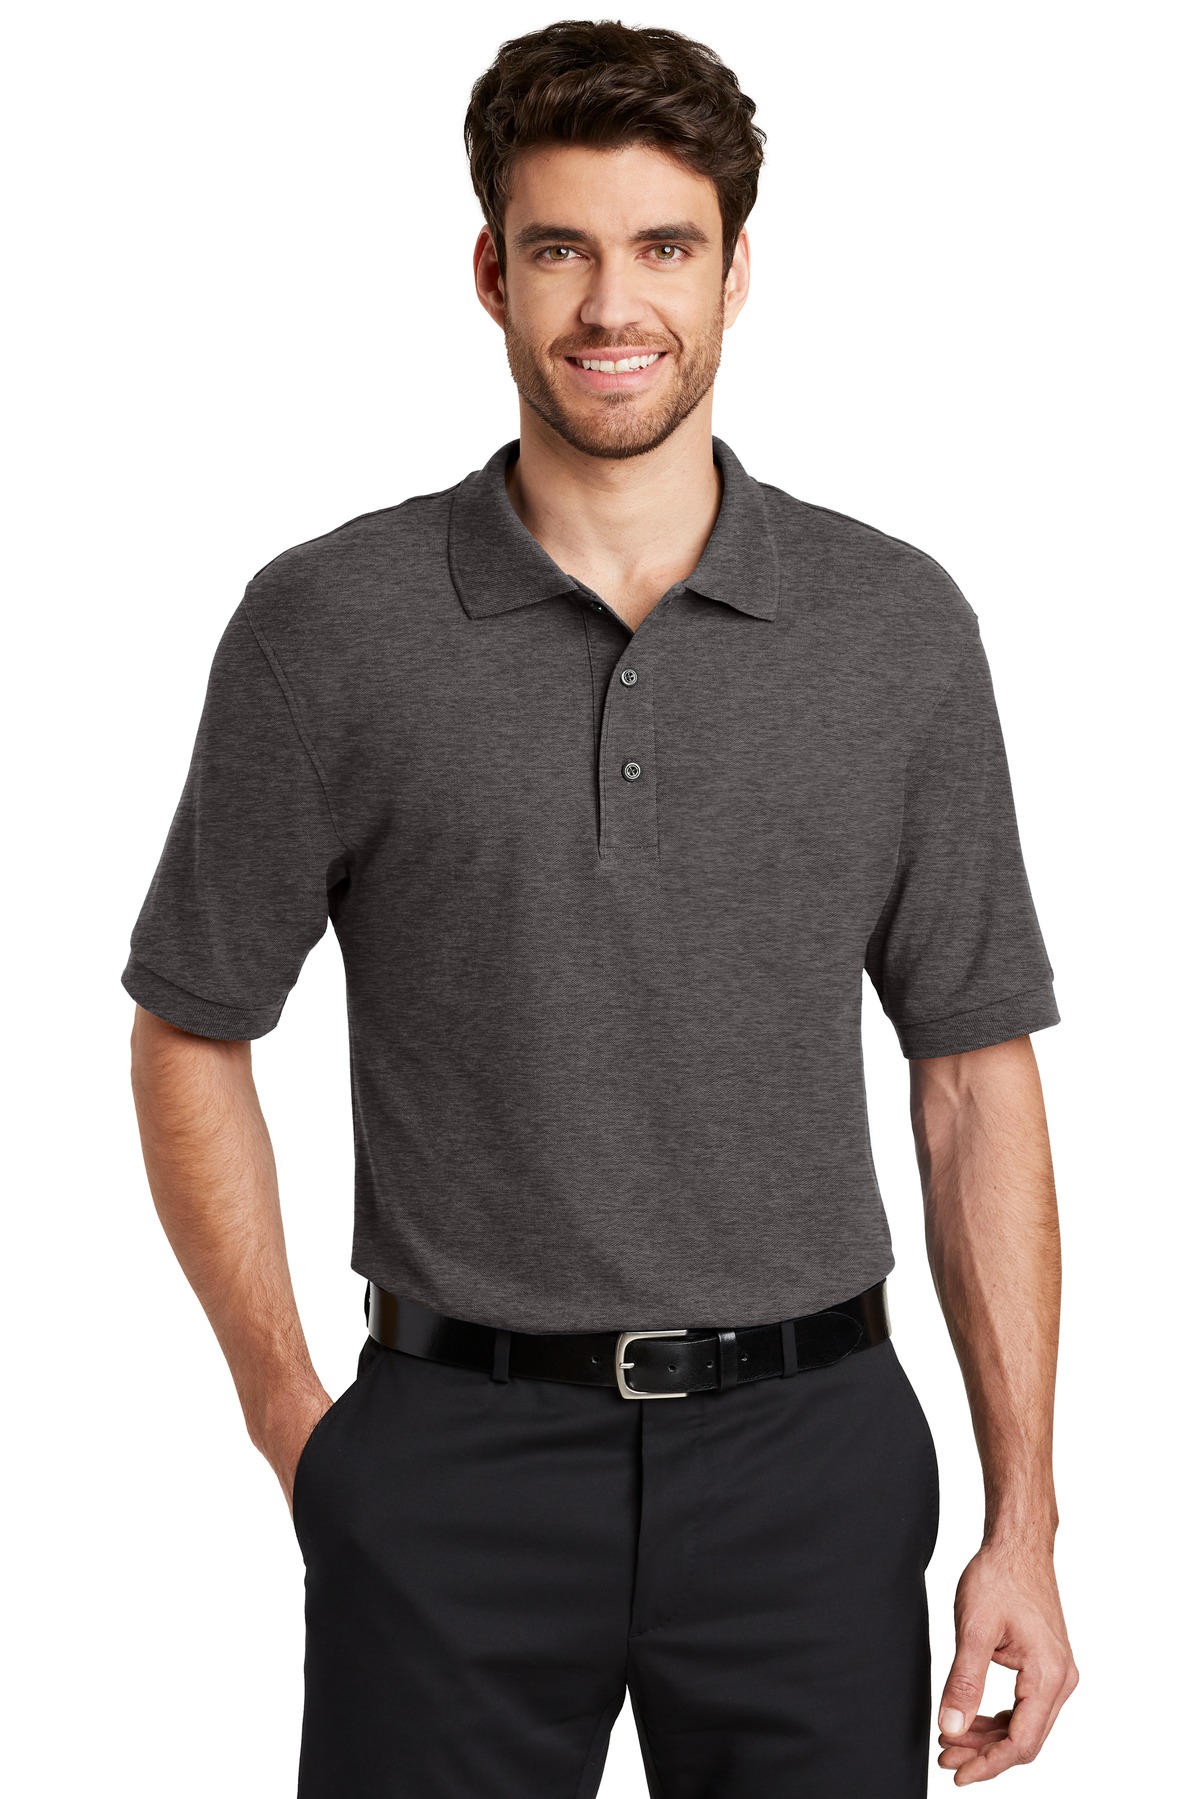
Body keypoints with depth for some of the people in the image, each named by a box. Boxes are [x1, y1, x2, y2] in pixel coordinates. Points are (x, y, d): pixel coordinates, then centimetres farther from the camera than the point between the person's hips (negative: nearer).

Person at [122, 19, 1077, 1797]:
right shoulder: (330, 624, -4)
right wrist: (290, 1416, 0)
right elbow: (192, 1033, 5)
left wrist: (1024, 1517, -1)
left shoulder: (899, 627, 0)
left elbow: (976, 1077, 3)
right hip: (456, 1457, -1)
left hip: (809, 1451, 1)